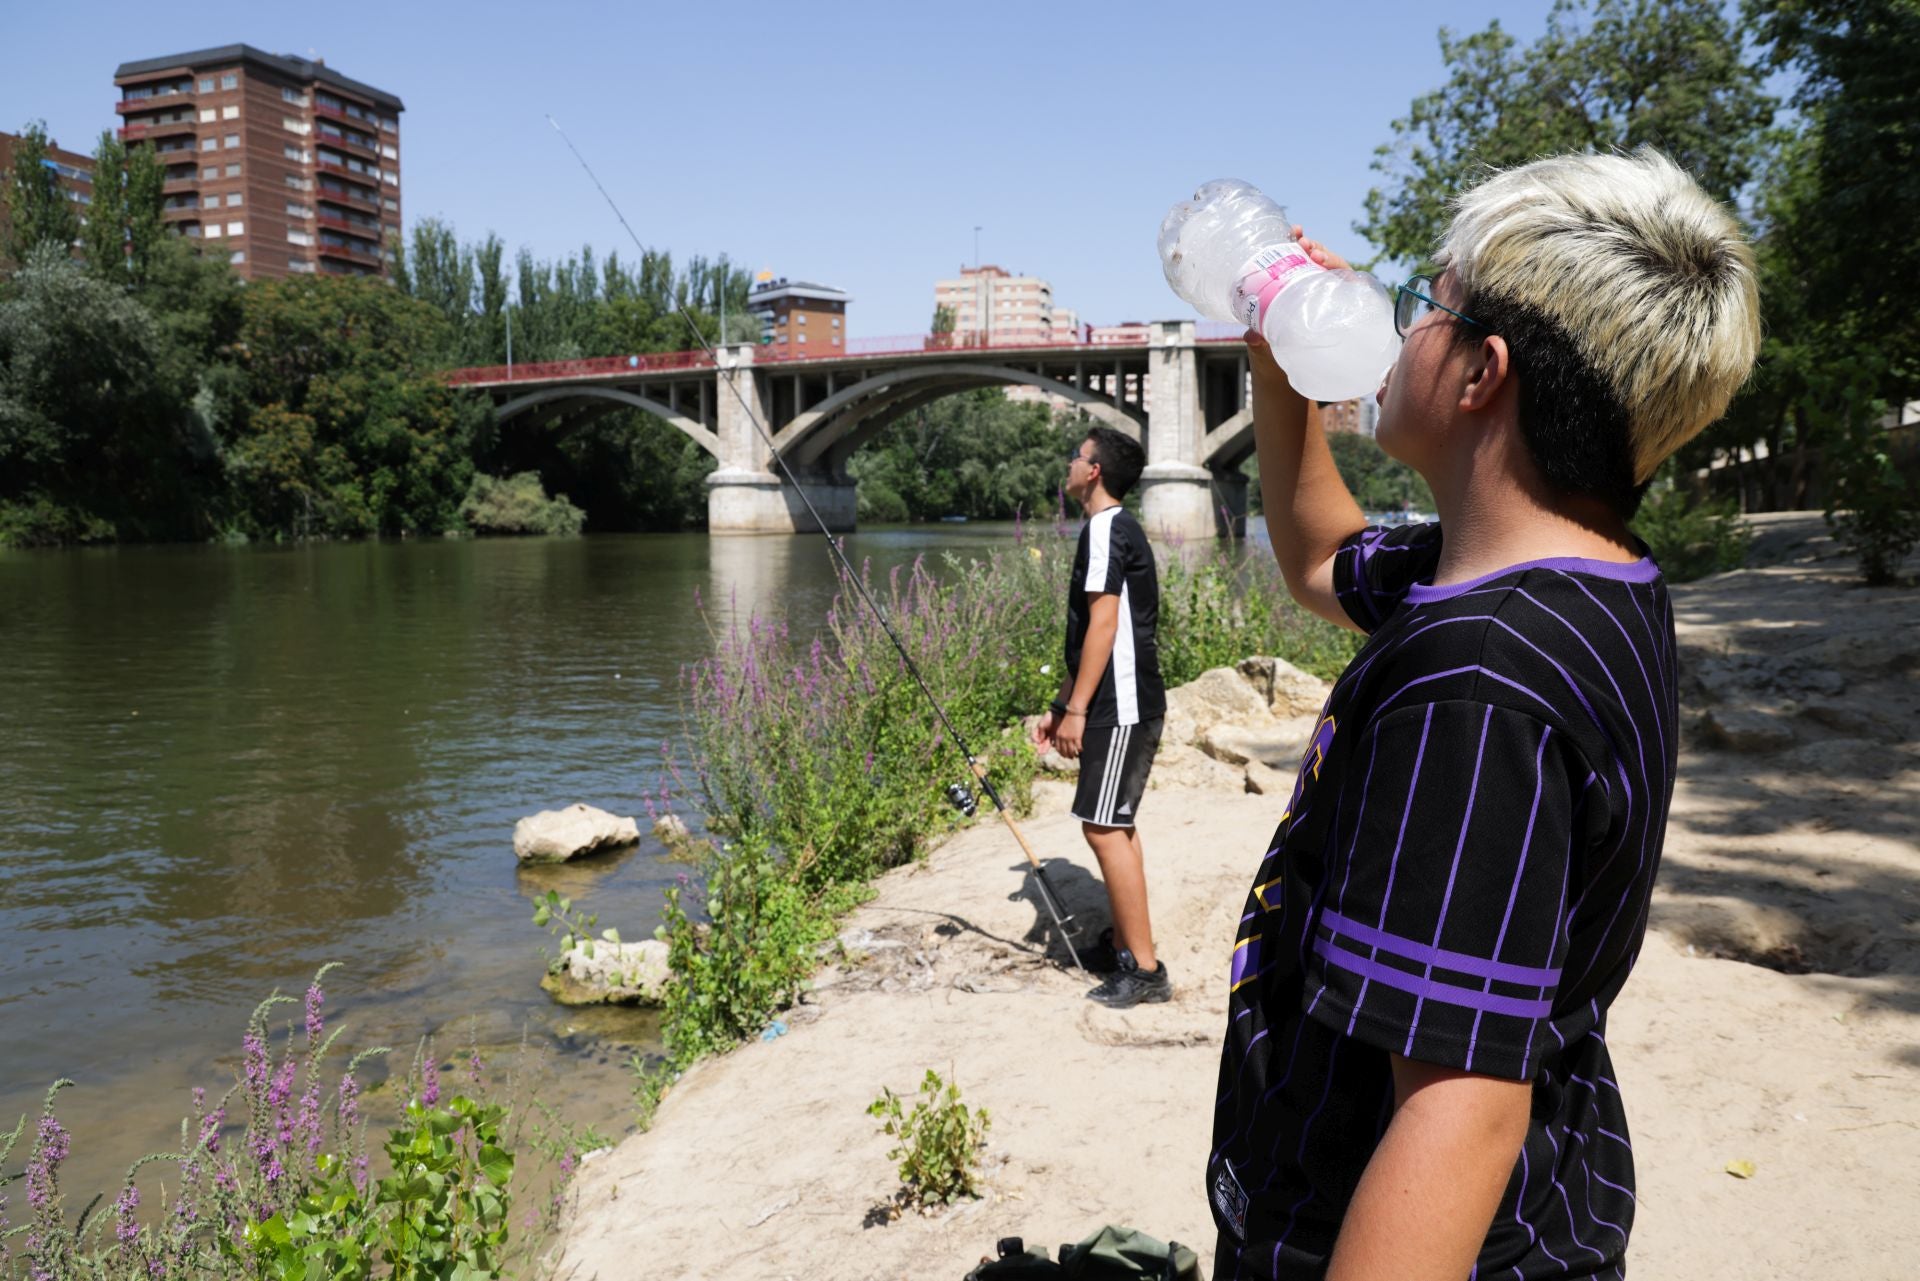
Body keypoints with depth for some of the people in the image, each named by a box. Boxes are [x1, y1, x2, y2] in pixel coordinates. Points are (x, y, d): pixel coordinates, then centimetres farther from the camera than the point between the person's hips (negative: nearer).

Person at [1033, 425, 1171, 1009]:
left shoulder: (1106, 528, -13)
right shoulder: (1115, 528, 18)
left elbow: (1103, 626, -20)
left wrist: (1076, 710, -19)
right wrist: (1059, 706, 22)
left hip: (1121, 705, -11)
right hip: (1123, 703, 11)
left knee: (1104, 826, -9)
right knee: (1115, 823, 16)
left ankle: (1145, 969, -5)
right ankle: (1123, 943, 26)